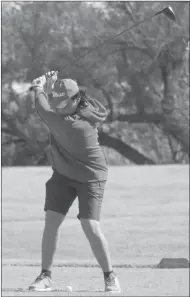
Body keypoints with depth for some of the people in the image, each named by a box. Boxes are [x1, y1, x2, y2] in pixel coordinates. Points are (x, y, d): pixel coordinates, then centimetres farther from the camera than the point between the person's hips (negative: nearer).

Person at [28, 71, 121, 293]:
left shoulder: (75, 125, -33)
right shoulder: (77, 106, -11)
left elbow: (44, 112, -29)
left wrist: (39, 89, -13)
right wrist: (47, 86, -11)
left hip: (90, 177, -8)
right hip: (63, 174, 8)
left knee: (90, 227, -15)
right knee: (50, 222, -2)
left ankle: (110, 278, 0)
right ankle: (45, 277, 3)